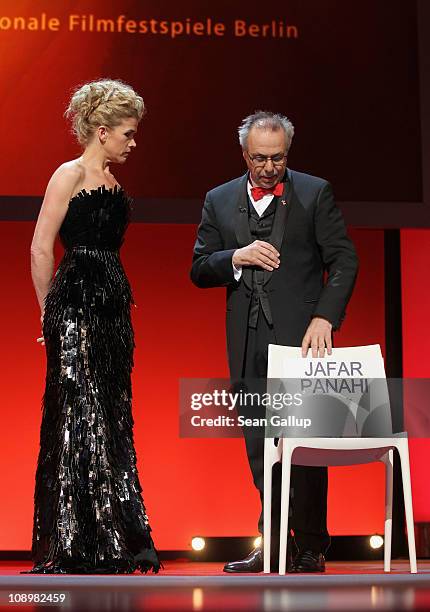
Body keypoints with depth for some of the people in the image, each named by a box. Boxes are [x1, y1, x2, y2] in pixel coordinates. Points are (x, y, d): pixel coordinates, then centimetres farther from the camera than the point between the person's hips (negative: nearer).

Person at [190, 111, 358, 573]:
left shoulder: (315, 193, 2)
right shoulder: (219, 201, 11)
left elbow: (343, 261, -2)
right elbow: (199, 270, 10)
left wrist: (324, 317, -15)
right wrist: (236, 257, -10)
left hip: (299, 336, -4)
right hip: (247, 343, 4)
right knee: (259, 448, 6)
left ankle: (310, 549, 3)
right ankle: (274, 545, 14)